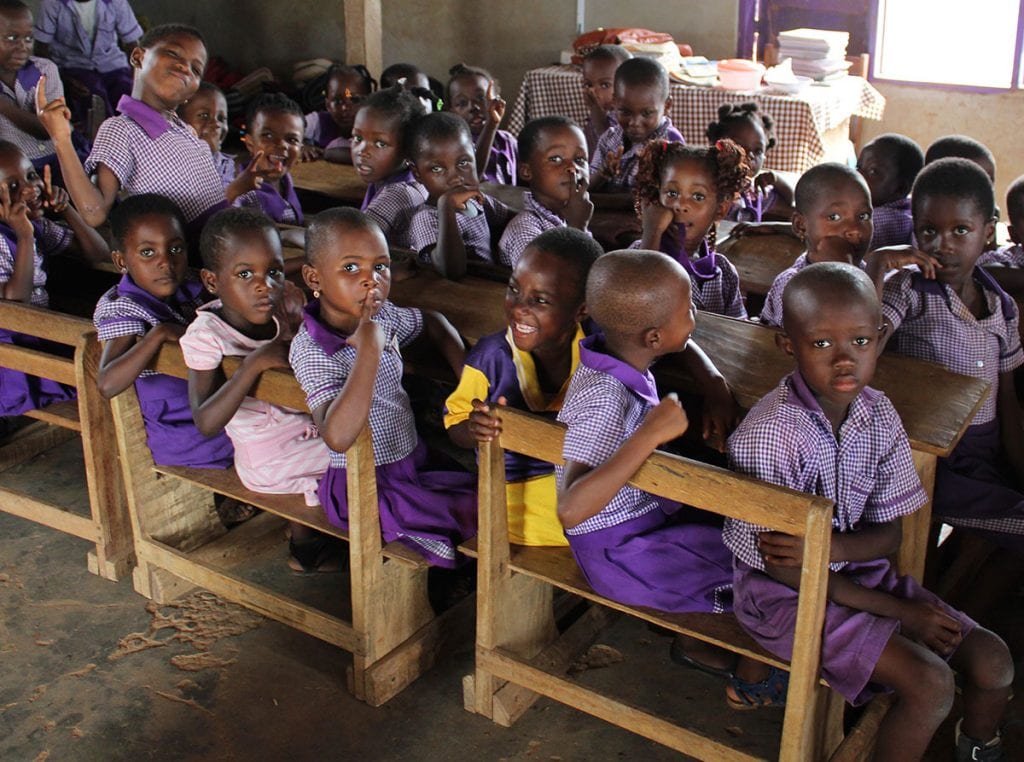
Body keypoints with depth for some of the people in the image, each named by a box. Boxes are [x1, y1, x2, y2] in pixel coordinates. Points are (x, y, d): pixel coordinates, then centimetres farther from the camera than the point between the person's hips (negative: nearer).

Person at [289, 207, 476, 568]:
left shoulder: (383, 316, -3)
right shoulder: (313, 350, -26)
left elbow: (431, 322, 21)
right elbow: (338, 437, -42)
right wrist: (369, 347, -41)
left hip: (413, 458, 8)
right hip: (364, 485, -8)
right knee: (476, 511, -15)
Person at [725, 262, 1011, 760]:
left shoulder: (878, 414, -7)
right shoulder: (767, 435, -27)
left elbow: (888, 535, -2)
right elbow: (781, 567, -20)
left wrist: (824, 546, -25)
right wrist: (900, 611, -16)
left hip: (857, 568, 6)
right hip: (785, 593, -6)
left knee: (992, 660, 2)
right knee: (930, 684, -20)